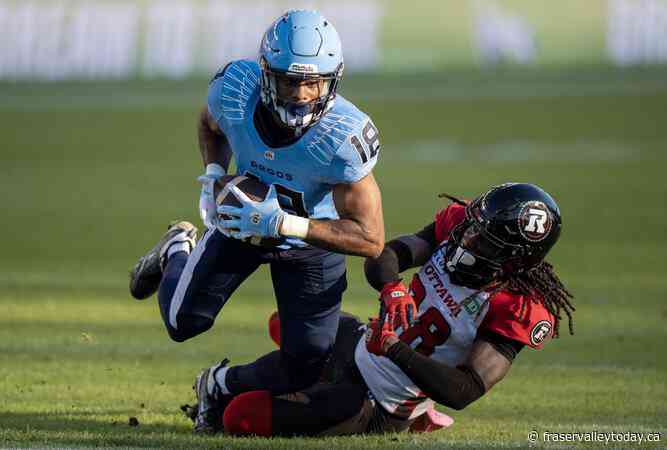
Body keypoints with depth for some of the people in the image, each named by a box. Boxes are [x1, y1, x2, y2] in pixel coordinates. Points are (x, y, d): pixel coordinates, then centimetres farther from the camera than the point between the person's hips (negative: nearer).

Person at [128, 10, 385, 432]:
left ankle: (220, 385, 24)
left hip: (313, 237, -2)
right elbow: (211, 125, 0)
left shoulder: (345, 136, -40)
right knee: (183, 321, 2)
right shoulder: (235, 88, -29)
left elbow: (371, 239, -36)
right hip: (244, 216, 2)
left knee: (304, 368, -6)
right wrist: (214, 175, -18)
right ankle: (178, 252, 35)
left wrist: (283, 223, -43)